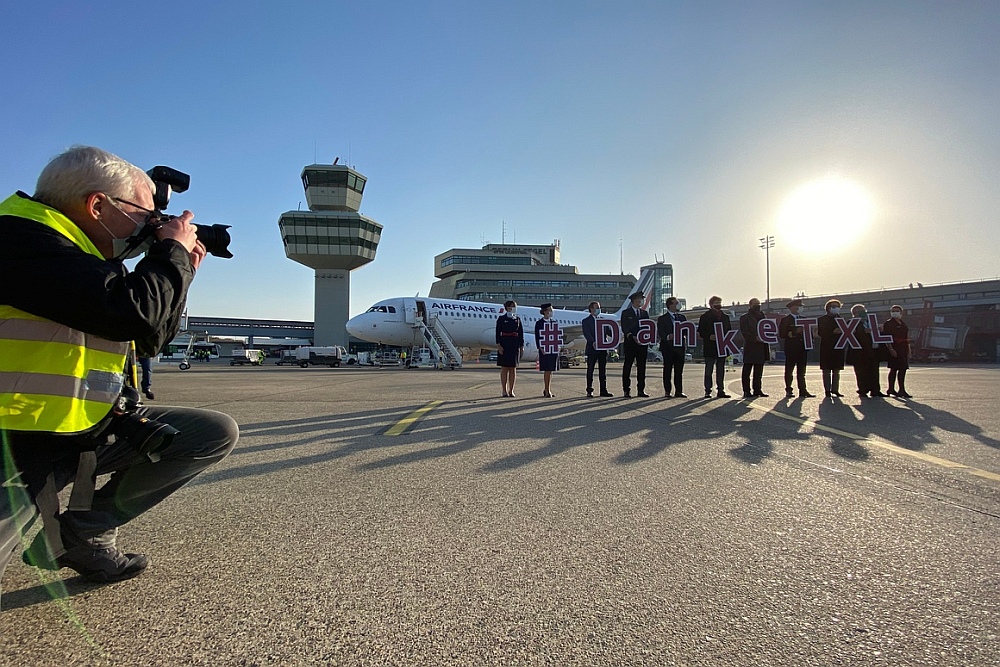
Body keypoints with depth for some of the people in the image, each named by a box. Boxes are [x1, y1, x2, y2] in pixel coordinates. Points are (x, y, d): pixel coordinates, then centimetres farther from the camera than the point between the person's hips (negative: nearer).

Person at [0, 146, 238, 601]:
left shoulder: (90, 256, 12)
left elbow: (148, 341, 17)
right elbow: (136, 314, -29)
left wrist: (180, 270, 7)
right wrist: (172, 250, -11)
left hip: (89, 427, 9)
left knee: (217, 433, 1)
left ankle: (84, 531, 4)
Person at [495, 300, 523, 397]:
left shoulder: (517, 319, 12)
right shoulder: (501, 319, 2)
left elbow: (521, 333, 11)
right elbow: (498, 333, -3)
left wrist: (522, 345, 5)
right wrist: (498, 345, -11)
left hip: (515, 346, 3)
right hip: (504, 345, -3)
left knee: (513, 368, 4)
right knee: (504, 368, 0)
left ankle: (511, 390, 10)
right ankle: (504, 391, 5)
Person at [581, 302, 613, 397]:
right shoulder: (586, 321, -1)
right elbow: (587, 334, -13)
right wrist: (593, 342, -27)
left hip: (603, 348, 5)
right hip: (592, 349, -5)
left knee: (603, 370, 8)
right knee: (590, 370, 1)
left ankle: (604, 390, 14)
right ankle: (589, 391, 6)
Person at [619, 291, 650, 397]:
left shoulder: (644, 313, 16)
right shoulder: (626, 313, 3)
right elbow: (624, 328, -6)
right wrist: (633, 337, -19)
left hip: (643, 343, 4)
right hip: (630, 343, -4)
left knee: (641, 367, 6)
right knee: (627, 367, -3)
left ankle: (641, 390, 12)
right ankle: (626, 391, 1)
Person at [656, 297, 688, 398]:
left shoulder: (682, 317, 16)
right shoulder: (662, 319, 1)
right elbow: (660, 332, -8)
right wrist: (667, 337, -28)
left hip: (680, 347, 4)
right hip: (668, 347, -4)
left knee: (679, 370, 6)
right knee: (667, 370, 0)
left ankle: (679, 391, 11)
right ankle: (667, 392, 5)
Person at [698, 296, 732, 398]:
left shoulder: (725, 317, 14)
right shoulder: (705, 317, 0)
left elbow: (729, 331, 18)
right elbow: (700, 332, -2)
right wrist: (709, 337, -18)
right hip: (710, 347, -4)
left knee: (721, 370, 8)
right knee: (708, 370, -1)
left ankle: (721, 391, 13)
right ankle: (708, 391, 4)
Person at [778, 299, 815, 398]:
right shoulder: (785, 320, 0)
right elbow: (782, 335, -8)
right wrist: (795, 332, -17)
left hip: (802, 348, 5)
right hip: (791, 349, -5)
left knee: (801, 371, 5)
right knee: (789, 370, -1)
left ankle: (803, 391, 6)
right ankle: (788, 390, 5)